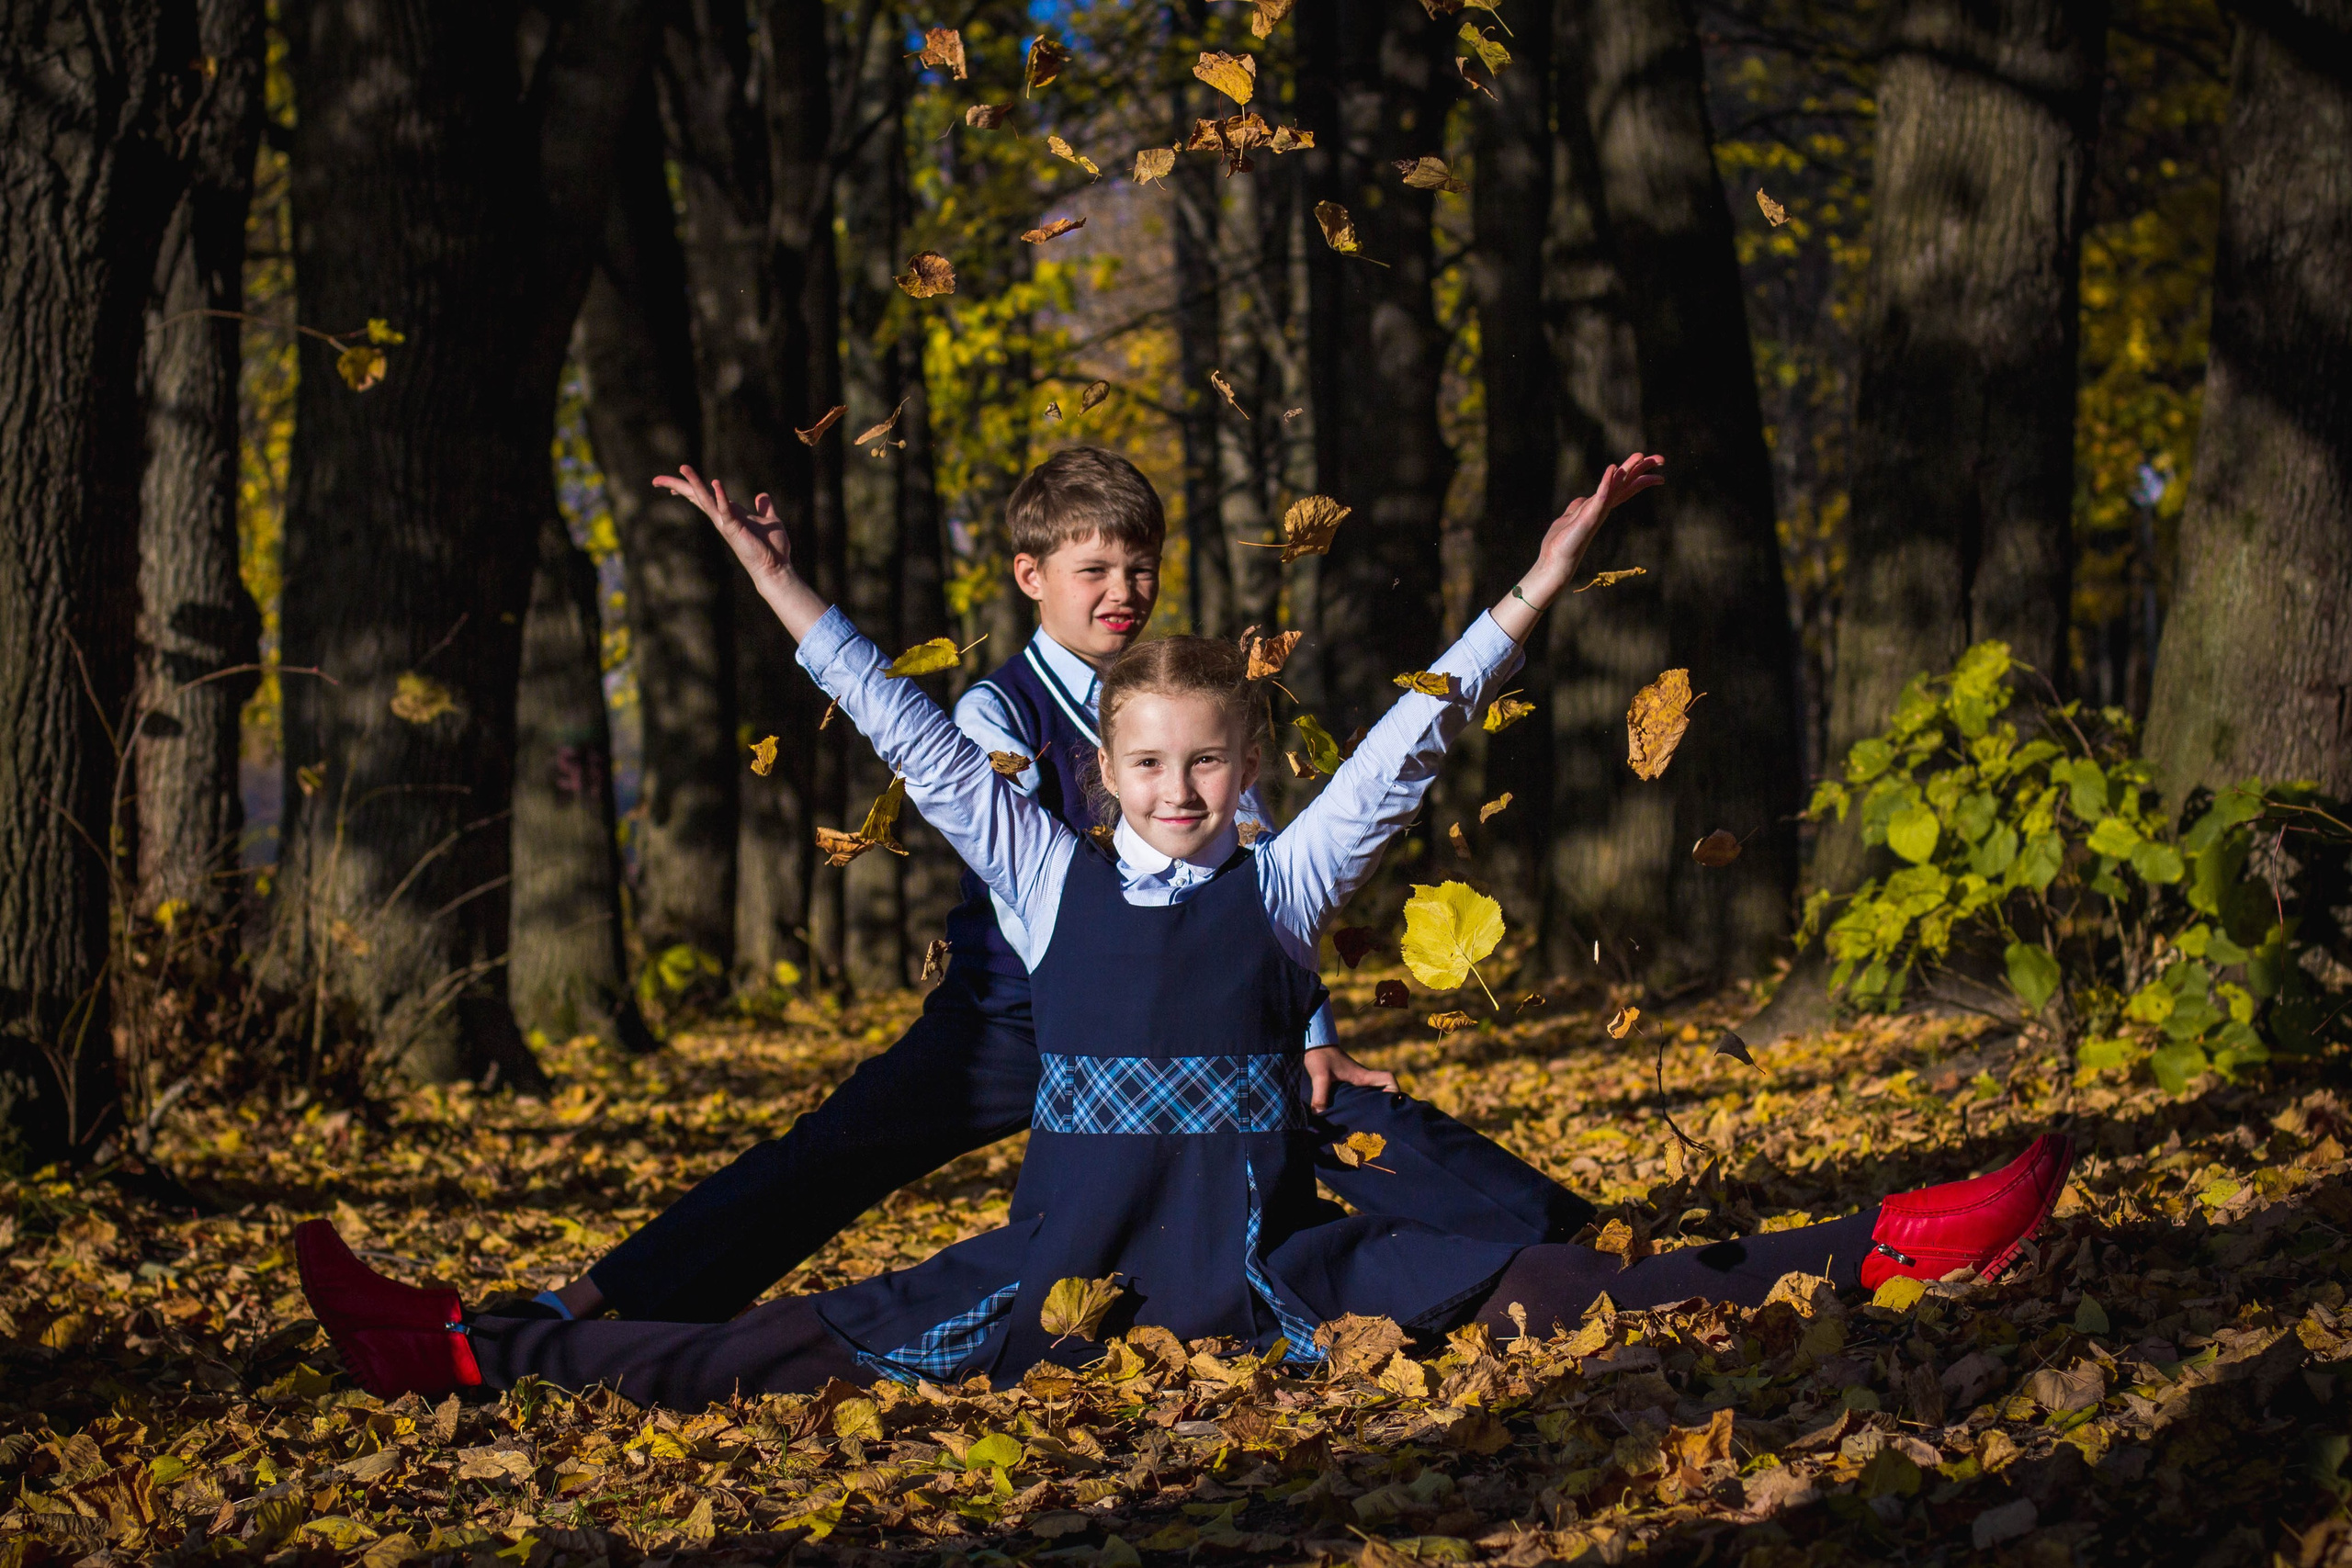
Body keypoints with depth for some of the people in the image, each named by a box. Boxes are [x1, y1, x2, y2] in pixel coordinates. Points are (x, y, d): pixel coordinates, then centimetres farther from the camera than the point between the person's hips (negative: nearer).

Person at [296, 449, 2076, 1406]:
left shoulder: (1286, 881, 8)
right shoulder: (1053, 879, 10)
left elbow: (1412, 736, 4)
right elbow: (918, 738, 10)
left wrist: (1543, 582, -2)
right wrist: (778, 582, 8)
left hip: (1263, 1260, -1)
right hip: (1068, 1265, 1)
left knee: (1543, 1289, -14)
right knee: (802, 1347, -10)